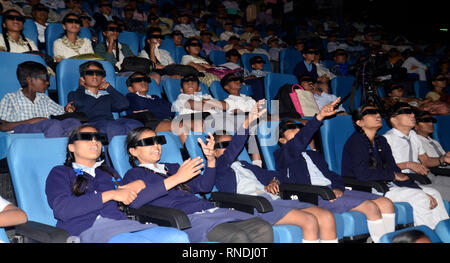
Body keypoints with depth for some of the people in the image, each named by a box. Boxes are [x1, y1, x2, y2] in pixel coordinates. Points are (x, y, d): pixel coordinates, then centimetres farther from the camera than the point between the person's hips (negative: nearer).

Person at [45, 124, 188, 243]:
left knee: (178, 236, -25)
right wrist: (111, 194, -5)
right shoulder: (60, 172, 18)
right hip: (88, 230, -5)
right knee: (142, 241, -39)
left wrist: (139, 185, 9)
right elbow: (62, 209, -3)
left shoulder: (109, 171, 34)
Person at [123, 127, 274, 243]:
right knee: (238, 237, -33)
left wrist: (210, 159, 11)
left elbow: (204, 186, 29)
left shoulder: (172, 168, 32)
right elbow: (135, 200, -11)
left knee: (263, 228, -18)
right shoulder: (134, 174, 13)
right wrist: (176, 178, -15)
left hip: (210, 210, 7)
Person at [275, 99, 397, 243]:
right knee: (370, 207, -21)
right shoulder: (281, 155, 6)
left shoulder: (313, 155, 31)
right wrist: (320, 116, -25)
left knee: (386, 203, -5)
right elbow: (299, 142, -15)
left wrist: (338, 188, -3)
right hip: (313, 196, -8)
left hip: (333, 190, 8)